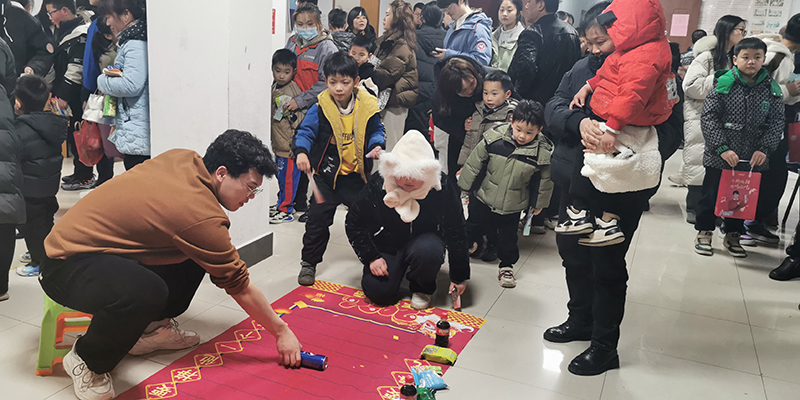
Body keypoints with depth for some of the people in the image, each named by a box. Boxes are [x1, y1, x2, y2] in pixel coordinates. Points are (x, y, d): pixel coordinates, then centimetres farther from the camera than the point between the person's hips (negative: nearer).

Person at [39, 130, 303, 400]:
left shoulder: (184, 159, -5)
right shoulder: (202, 217, -27)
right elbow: (240, 287, -18)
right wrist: (281, 332, -7)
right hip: (67, 266, -9)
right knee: (146, 292, -38)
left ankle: (151, 328, 16)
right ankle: (86, 361, -8)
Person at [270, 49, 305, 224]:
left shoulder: (293, 90, -17)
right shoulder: (274, 87, 8)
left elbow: (299, 120, -18)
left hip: (289, 145, -8)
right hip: (278, 144, 9)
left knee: (288, 176, 0)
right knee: (281, 176, 19)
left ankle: (286, 210, 11)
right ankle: (283, 203, 34)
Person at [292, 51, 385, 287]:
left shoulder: (367, 107, -5)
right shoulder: (320, 108, -10)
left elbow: (376, 131, 8)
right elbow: (306, 131, -11)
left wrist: (376, 145, -12)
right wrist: (301, 152, -29)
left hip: (357, 174, 2)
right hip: (327, 173, -2)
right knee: (318, 219, 2)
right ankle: (309, 262, 18)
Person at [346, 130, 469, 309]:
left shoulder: (443, 188, -21)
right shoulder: (378, 184, -18)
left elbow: (455, 232, -11)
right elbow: (354, 223, -5)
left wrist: (459, 275, -8)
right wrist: (371, 257, -14)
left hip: (425, 240, -1)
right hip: (388, 244, 1)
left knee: (426, 252, -37)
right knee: (378, 291, -17)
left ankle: (422, 288, -2)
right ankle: (400, 268, 18)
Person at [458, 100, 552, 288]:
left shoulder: (543, 152, -18)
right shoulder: (494, 139, -20)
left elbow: (544, 180, -1)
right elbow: (475, 163, -7)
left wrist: (538, 203, 10)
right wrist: (464, 186, 1)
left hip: (513, 206, -1)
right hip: (484, 198, 1)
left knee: (508, 238, 14)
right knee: (472, 225, 22)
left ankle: (506, 266, 36)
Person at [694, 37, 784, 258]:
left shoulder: (772, 90, 1)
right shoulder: (724, 84, -9)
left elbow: (777, 122, 2)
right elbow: (709, 117, -12)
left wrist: (764, 149, -11)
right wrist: (722, 148, -18)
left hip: (752, 158, 3)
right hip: (719, 156, -3)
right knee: (711, 195, 6)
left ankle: (733, 236, 31)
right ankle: (704, 233, 24)